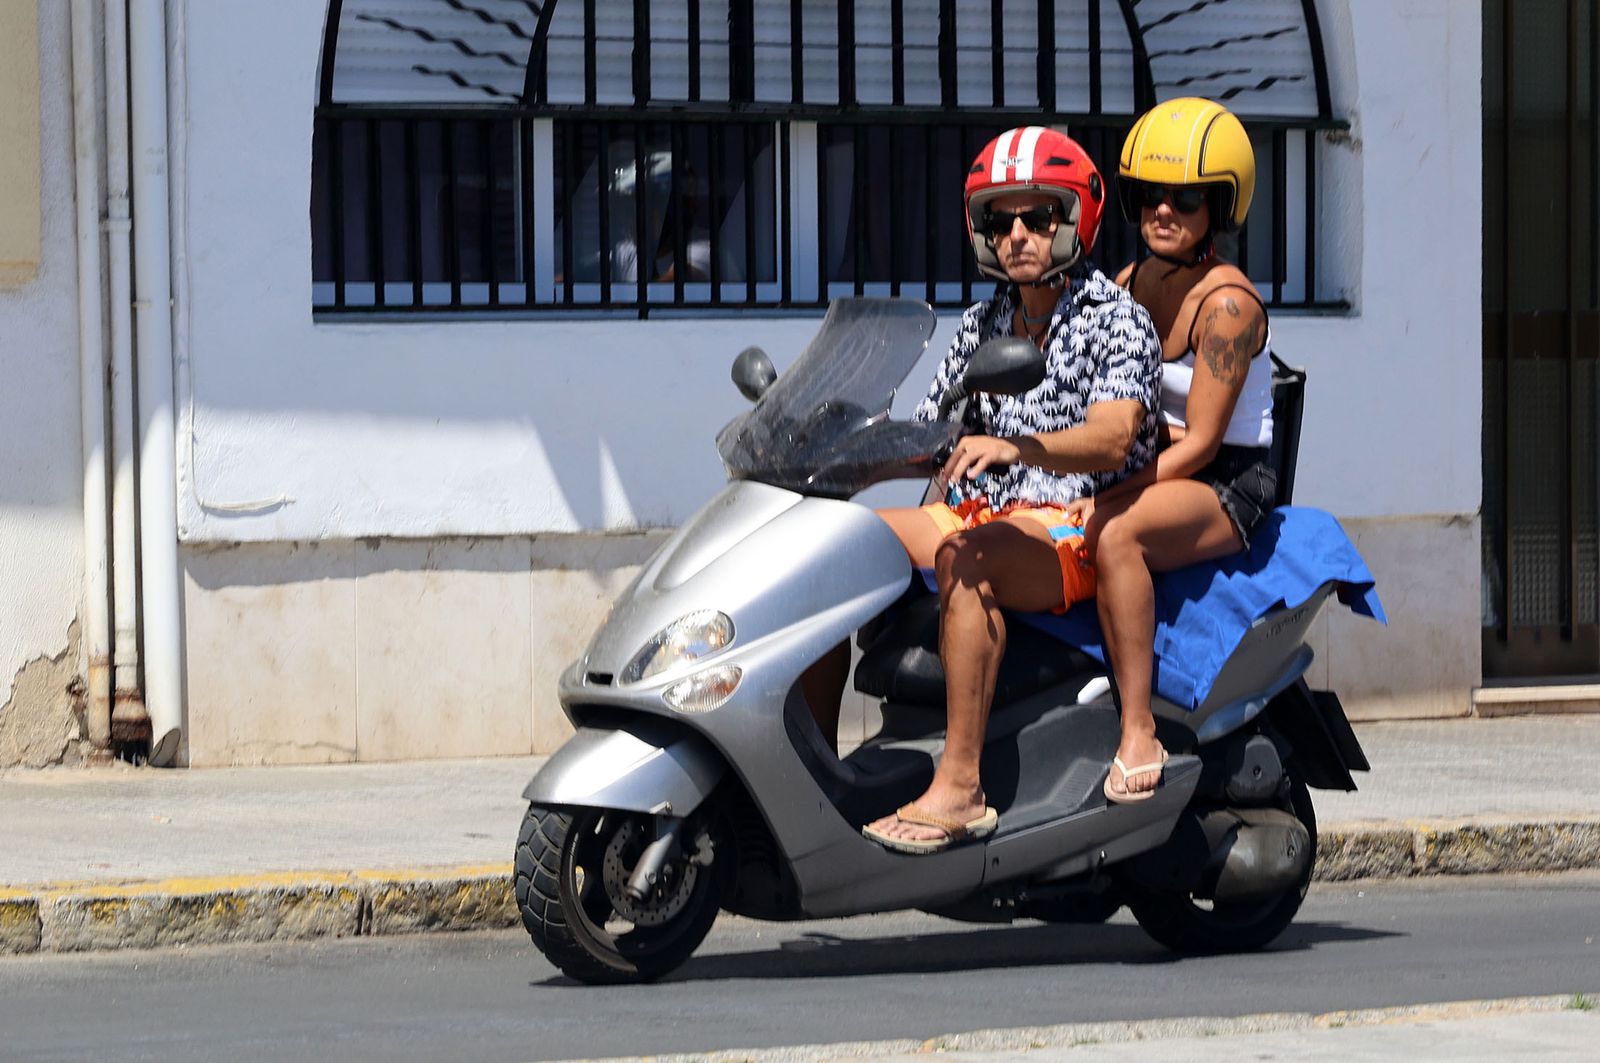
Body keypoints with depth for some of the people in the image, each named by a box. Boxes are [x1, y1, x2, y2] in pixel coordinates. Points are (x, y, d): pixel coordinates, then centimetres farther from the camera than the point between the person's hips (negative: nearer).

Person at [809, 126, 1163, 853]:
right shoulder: (984, 325, 17)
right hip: (988, 515, 8)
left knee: (965, 557, -37)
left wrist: (1013, 447, -40)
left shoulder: (1117, 321, -5)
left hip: (1080, 528, -7)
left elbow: (1112, 438, -22)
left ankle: (959, 787, -40)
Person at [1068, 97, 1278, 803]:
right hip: (1152, 474, 8)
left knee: (1112, 534, -37)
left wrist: (1109, 498, -26)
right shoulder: (1126, 286, 8)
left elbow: (1201, 442, -18)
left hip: (1229, 485, -8)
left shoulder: (1227, 303, -15)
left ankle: (1139, 732, -36)